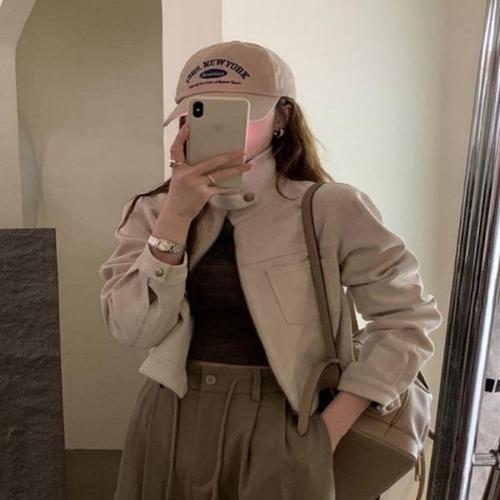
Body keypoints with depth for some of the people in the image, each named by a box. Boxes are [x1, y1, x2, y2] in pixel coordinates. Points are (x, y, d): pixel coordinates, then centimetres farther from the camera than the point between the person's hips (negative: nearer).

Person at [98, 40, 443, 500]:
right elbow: (133, 330, -11)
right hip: (170, 424, 4)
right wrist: (177, 218, -21)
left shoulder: (330, 209, -12)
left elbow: (409, 320, -7)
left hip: (281, 430, -2)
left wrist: (332, 424, -10)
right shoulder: (152, 211, -3)